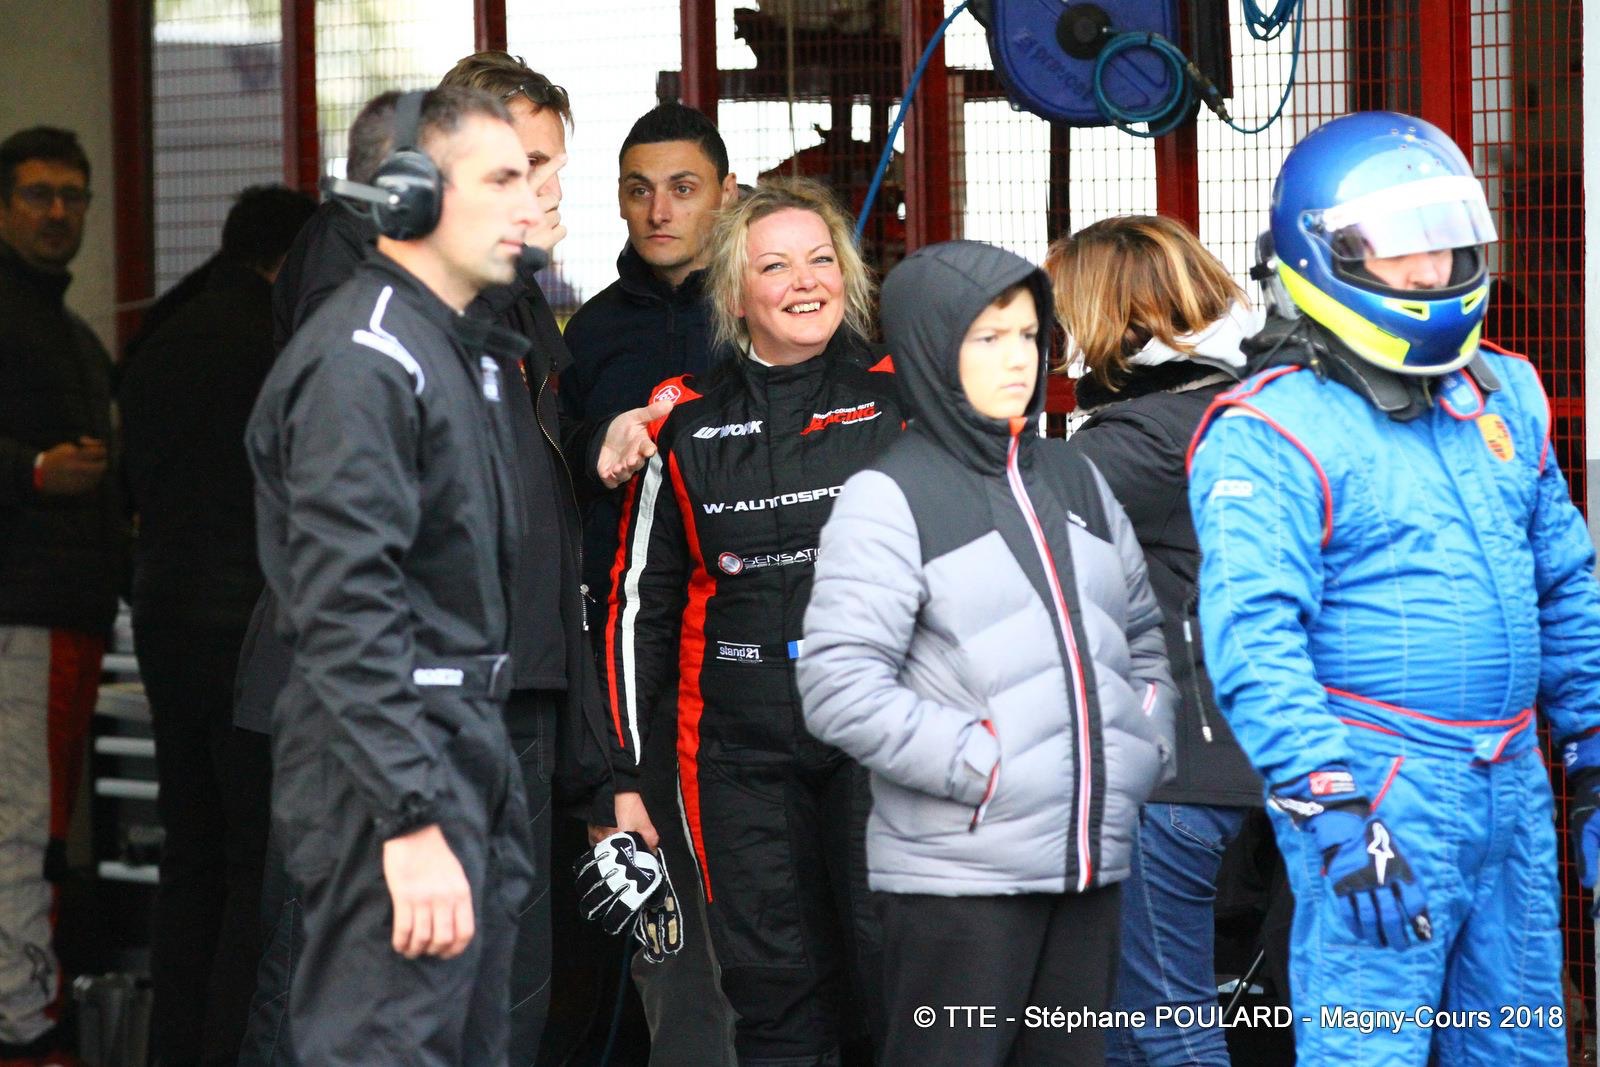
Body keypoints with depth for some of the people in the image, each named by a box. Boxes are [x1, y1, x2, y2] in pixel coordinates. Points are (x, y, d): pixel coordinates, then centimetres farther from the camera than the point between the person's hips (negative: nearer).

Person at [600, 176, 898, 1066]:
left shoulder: (901, 398, 2)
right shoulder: (688, 426, 6)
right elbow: (641, 600, 11)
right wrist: (622, 774, 9)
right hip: (743, 751, 1)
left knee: (892, 981, -3)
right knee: (775, 993, 3)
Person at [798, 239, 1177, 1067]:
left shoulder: (1072, 482, 17)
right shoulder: (890, 499, -5)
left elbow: (1141, 634, 25)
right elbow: (838, 687, -14)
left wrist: (1147, 745, 8)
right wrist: (977, 764, -17)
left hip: (1091, 864, 6)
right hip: (958, 870, -6)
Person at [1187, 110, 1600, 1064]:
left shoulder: (1500, 397, 14)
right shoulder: (1273, 436, -10)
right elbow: (1255, 638, -19)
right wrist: (1335, 812, -27)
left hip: (1513, 783, 7)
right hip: (1382, 788, -7)